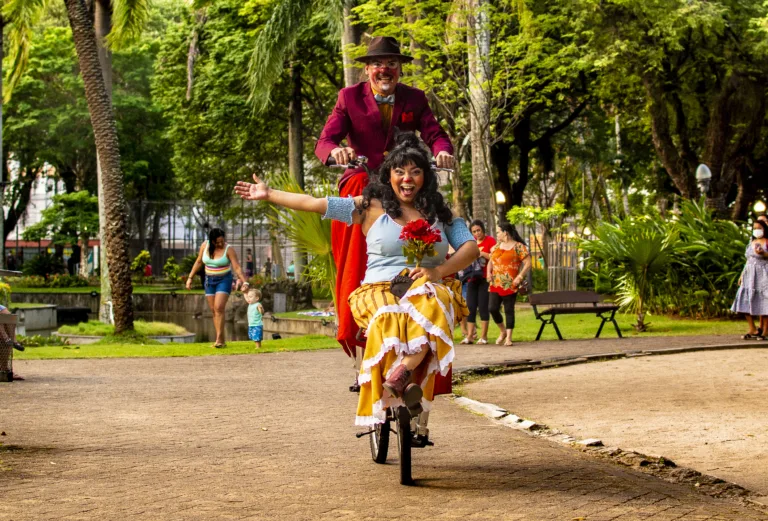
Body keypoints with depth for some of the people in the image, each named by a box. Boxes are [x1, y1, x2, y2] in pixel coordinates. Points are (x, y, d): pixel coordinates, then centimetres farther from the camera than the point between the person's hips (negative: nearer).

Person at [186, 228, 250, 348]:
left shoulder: (229, 250, -15)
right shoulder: (205, 246, -4)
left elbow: (237, 268, -18)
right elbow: (198, 262, 9)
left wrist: (245, 282, -31)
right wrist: (190, 278, 8)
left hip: (224, 280, -5)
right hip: (209, 280, 5)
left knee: (219, 308, -19)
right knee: (214, 310, 4)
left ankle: (219, 339, -20)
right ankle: (222, 341, 9)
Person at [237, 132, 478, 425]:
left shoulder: (440, 213, 17)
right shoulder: (372, 207, 12)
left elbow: (470, 247, 7)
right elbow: (314, 204, 12)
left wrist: (439, 270, -12)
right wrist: (268, 194, 11)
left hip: (426, 288, 1)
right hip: (380, 289, -1)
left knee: (433, 297, -38)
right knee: (387, 319, -38)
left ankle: (402, 372, -49)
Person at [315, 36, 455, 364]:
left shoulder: (415, 99, 9)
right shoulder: (350, 97, 3)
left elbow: (434, 134, -4)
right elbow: (324, 140, -8)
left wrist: (442, 151, -30)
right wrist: (336, 151, -34)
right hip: (361, 183, -1)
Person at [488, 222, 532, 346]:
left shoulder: (519, 247, -3)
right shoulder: (496, 247, 16)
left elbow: (528, 264, -6)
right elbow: (491, 261, 26)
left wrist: (520, 276, -17)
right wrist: (489, 271, 6)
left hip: (510, 285, -5)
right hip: (495, 284, 5)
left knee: (509, 310, -2)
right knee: (492, 308, -3)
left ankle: (508, 337, 4)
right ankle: (503, 331, 19)